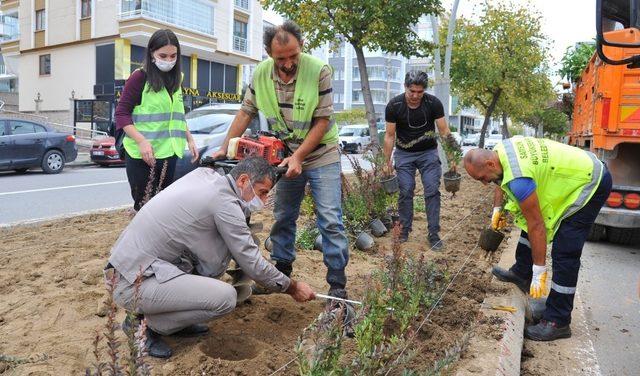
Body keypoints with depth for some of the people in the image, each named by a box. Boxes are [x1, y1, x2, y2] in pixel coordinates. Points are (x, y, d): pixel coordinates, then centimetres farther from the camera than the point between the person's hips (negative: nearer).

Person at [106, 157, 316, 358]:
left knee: (226, 246, 6)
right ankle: (144, 324, 0)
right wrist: (293, 288, 0)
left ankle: (172, 313, 15)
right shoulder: (225, 204, -17)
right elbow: (252, 264, -12)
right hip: (134, 284, -9)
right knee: (226, 298, -20)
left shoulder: (204, 174, 6)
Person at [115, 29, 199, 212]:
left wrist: (189, 139, 15)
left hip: (169, 154, 5)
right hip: (142, 155, -5)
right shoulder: (140, 77, -5)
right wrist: (142, 141, -21)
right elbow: (121, 113, -8)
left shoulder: (176, 79, 13)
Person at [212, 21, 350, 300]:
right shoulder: (261, 74, -7)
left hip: (321, 155, -4)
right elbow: (246, 112, 3)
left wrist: (298, 157, -21)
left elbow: (322, 121, -17)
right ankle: (281, 272, 28)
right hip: (288, 157, 4)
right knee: (283, 217, 12)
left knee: (330, 220, -8)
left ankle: (337, 283, 2)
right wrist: (224, 148, -2)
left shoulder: (319, 71, -20)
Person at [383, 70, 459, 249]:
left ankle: (434, 234, -1)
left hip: (428, 152, 0)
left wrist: (453, 144, -28)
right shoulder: (394, 106, -15)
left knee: (432, 191, -7)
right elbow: (390, 135, -8)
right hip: (404, 154, 0)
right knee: (405, 192, -3)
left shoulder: (433, 103, -15)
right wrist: (387, 162, -9)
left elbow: (444, 131, -11)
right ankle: (404, 231, 12)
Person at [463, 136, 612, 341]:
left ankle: (558, 322, -6)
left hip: (589, 184, -10)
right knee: (529, 219, 18)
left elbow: (537, 226, -30)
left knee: (564, 253, -13)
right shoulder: (498, 150, -7)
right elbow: (502, 180, 18)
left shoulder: (518, 179, -34)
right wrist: (497, 209, 15)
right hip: (575, 170, 10)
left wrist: (539, 273, -23)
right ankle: (521, 274, 34)